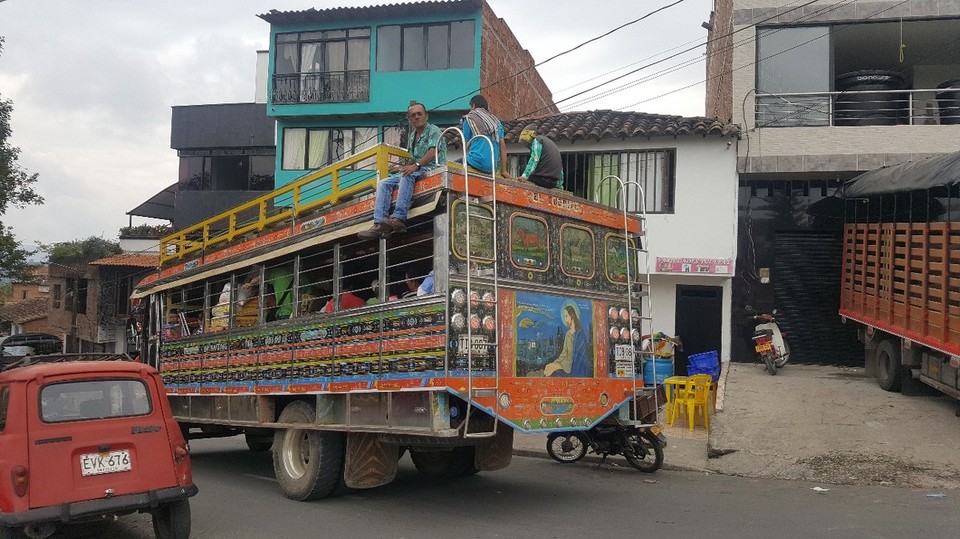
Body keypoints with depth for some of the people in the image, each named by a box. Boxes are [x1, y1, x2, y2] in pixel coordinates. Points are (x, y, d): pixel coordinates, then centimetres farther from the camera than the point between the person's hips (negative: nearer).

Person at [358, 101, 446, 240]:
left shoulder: (433, 130, 0)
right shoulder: (412, 136, 23)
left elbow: (433, 152, -18)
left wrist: (416, 165, -31)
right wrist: (402, 167, 4)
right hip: (417, 171, 8)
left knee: (406, 175, -38)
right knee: (383, 184, -6)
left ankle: (399, 218, -47)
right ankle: (380, 224, -23)